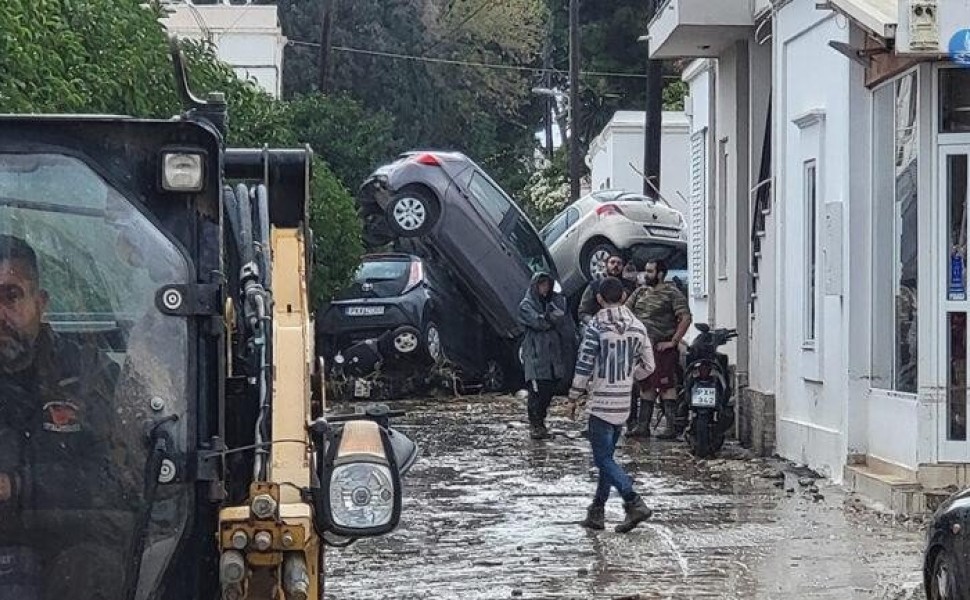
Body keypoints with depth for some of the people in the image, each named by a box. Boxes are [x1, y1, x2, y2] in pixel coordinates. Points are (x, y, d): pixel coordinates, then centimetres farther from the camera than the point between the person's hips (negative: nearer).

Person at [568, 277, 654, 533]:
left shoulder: (596, 328, -13)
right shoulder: (637, 327, 4)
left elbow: (584, 368, -13)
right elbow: (648, 366, 10)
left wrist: (573, 398, -2)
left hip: (600, 403, -6)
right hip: (624, 404, 6)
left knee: (603, 459, -3)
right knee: (607, 456, 15)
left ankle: (635, 503, -17)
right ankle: (596, 512, 18)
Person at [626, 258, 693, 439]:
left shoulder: (672, 293, -7)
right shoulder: (640, 292, 14)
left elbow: (686, 318, -14)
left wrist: (673, 342, -15)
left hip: (662, 348, -7)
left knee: (666, 386, -9)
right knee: (646, 386, 12)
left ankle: (674, 427, -8)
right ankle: (642, 426, 17)